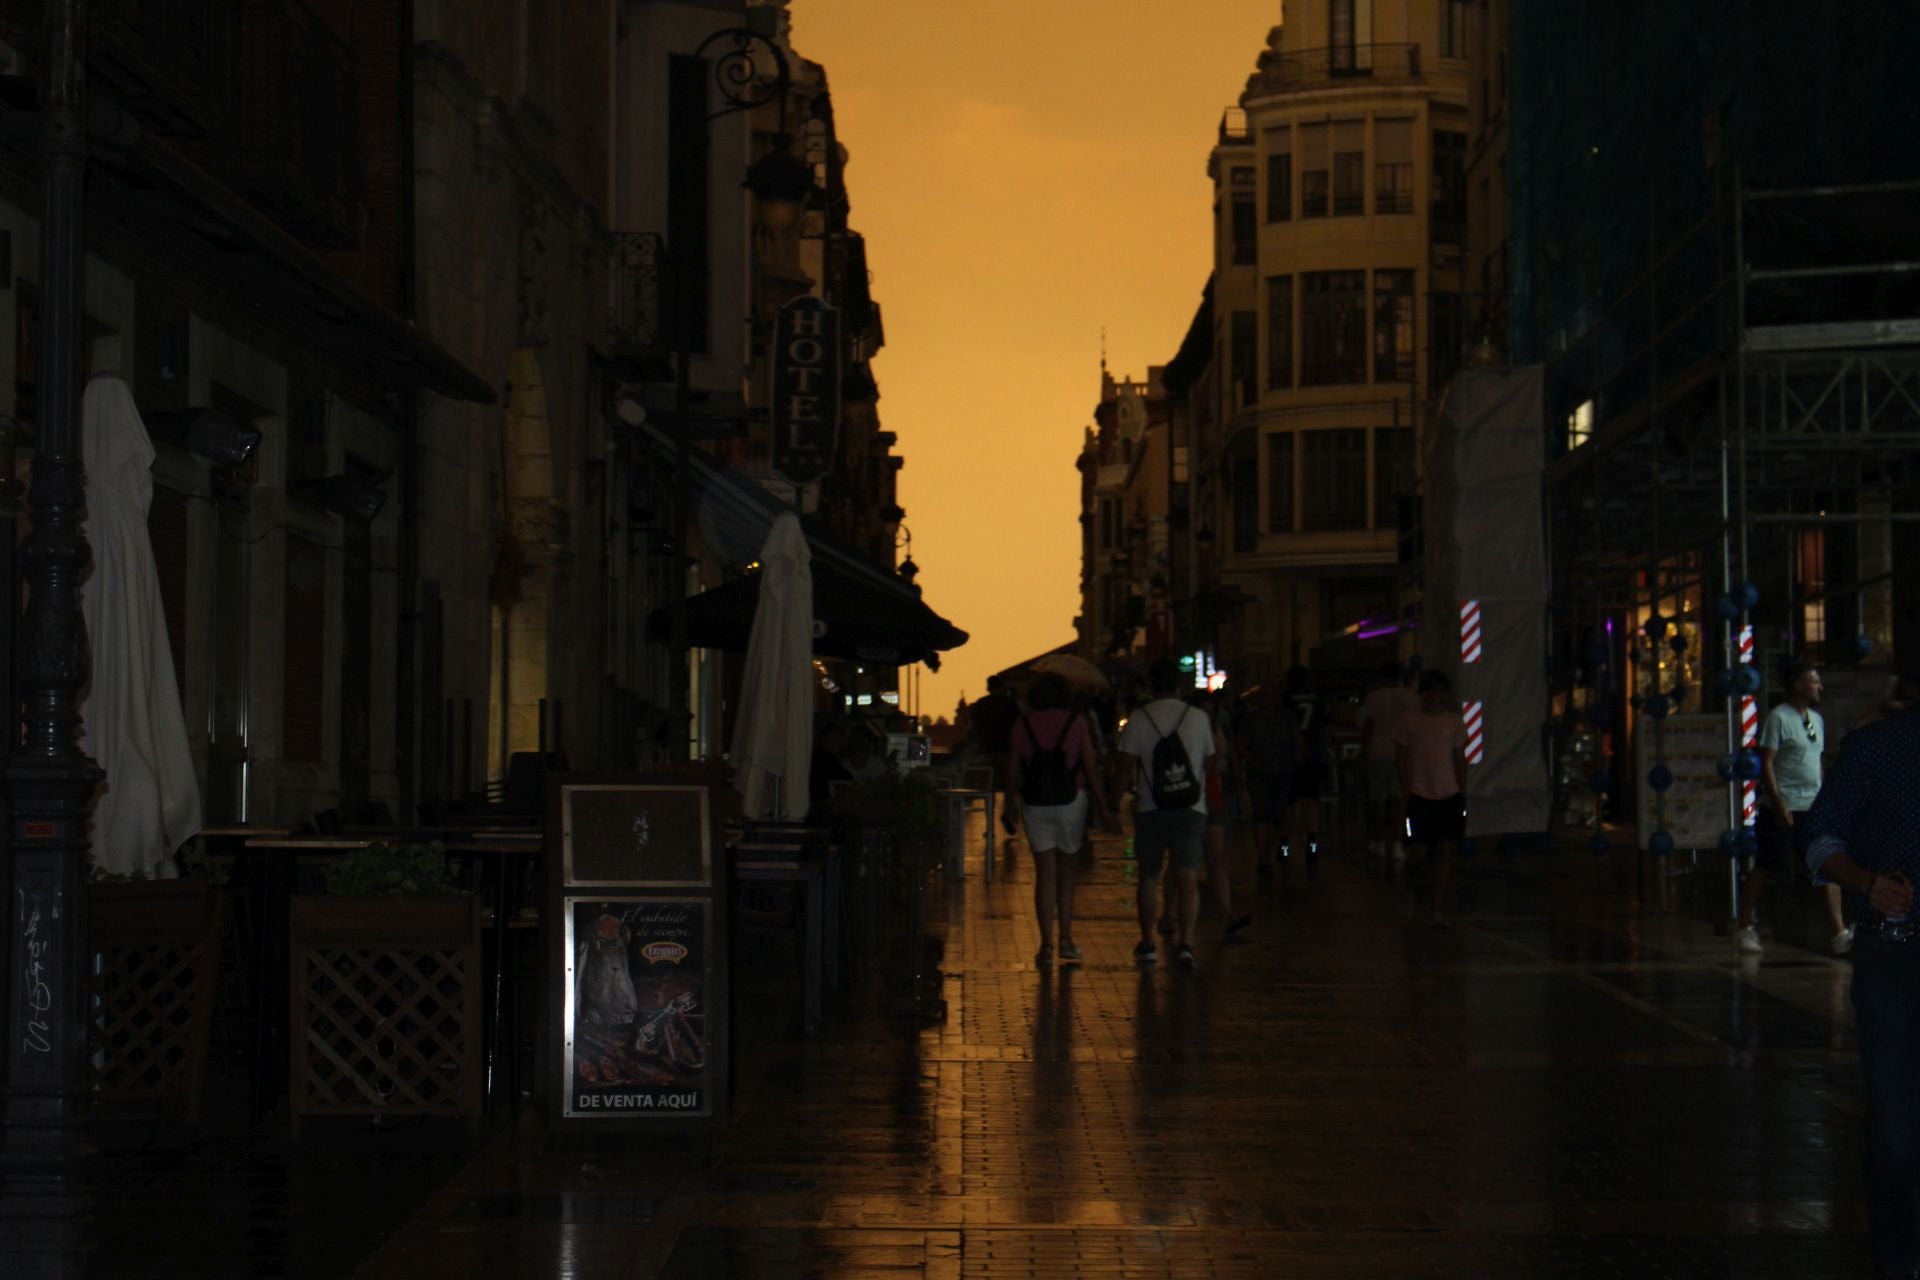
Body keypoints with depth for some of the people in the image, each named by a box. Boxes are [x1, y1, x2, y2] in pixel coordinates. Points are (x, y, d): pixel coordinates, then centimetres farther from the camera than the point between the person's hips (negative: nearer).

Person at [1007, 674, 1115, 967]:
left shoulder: (1023, 725, 1)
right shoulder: (1076, 722, -1)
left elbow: (1013, 769, 4)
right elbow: (1091, 767, -3)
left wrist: (1013, 799, 22)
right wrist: (1102, 810, 0)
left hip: (1035, 803, 0)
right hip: (1071, 800, 0)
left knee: (1045, 874, 4)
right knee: (1065, 872, 12)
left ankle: (1047, 945, -1)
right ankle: (1066, 940, 5)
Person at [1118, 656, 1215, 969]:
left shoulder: (1139, 718, -4)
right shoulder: (1198, 717, 2)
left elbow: (1126, 762, -9)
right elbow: (1209, 761, 11)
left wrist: (1136, 786, 10)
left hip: (1150, 809, 0)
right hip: (1191, 807, 0)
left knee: (1149, 877, 13)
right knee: (1188, 877, -2)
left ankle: (1147, 943, 19)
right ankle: (1185, 942, -16)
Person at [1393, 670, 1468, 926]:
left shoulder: (1454, 722, 9)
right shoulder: (1409, 723, 0)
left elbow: (1460, 760, 13)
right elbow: (1400, 759, 1)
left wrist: (1462, 793, 7)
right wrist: (1406, 792, -6)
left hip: (1449, 796, 3)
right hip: (1420, 796, -3)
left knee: (1446, 852, -4)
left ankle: (1439, 911, 0)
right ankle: (1409, 892, 29)